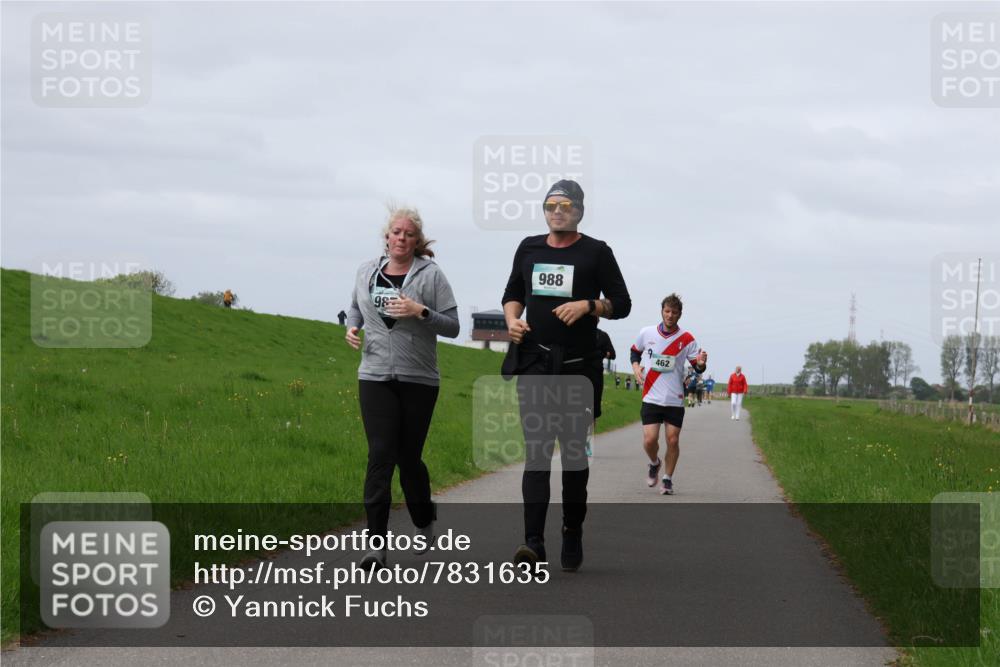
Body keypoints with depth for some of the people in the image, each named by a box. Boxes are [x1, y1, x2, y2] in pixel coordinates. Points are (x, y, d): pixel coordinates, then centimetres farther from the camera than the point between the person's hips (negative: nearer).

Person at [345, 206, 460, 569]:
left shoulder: (431, 274, -3)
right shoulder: (367, 271, 8)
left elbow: (452, 325, -4)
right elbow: (356, 307, 26)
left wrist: (420, 312, -19)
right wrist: (352, 327, 5)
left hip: (418, 379, -2)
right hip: (375, 376, 2)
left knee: (409, 457, 6)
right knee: (380, 454, -10)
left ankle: (424, 524, 34)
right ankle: (376, 543, -12)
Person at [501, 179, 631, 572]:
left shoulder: (596, 253, 3)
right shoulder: (529, 249, 13)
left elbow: (622, 304, 3)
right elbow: (513, 293, 24)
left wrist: (588, 305, -15)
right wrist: (512, 320, 3)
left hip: (578, 365, -2)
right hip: (533, 363, 2)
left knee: (573, 452, 6)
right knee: (536, 451, -10)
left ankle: (572, 537, 19)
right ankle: (534, 543, -19)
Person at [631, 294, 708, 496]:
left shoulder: (687, 339, -3)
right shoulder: (646, 333, 1)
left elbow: (697, 368, 0)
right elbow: (635, 351, 19)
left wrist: (701, 364, -24)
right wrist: (636, 367, -1)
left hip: (675, 399, 0)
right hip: (651, 397, 0)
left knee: (673, 441, -2)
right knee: (650, 439, -10)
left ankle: (667, 479, 16)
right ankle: (654, 464, 23)